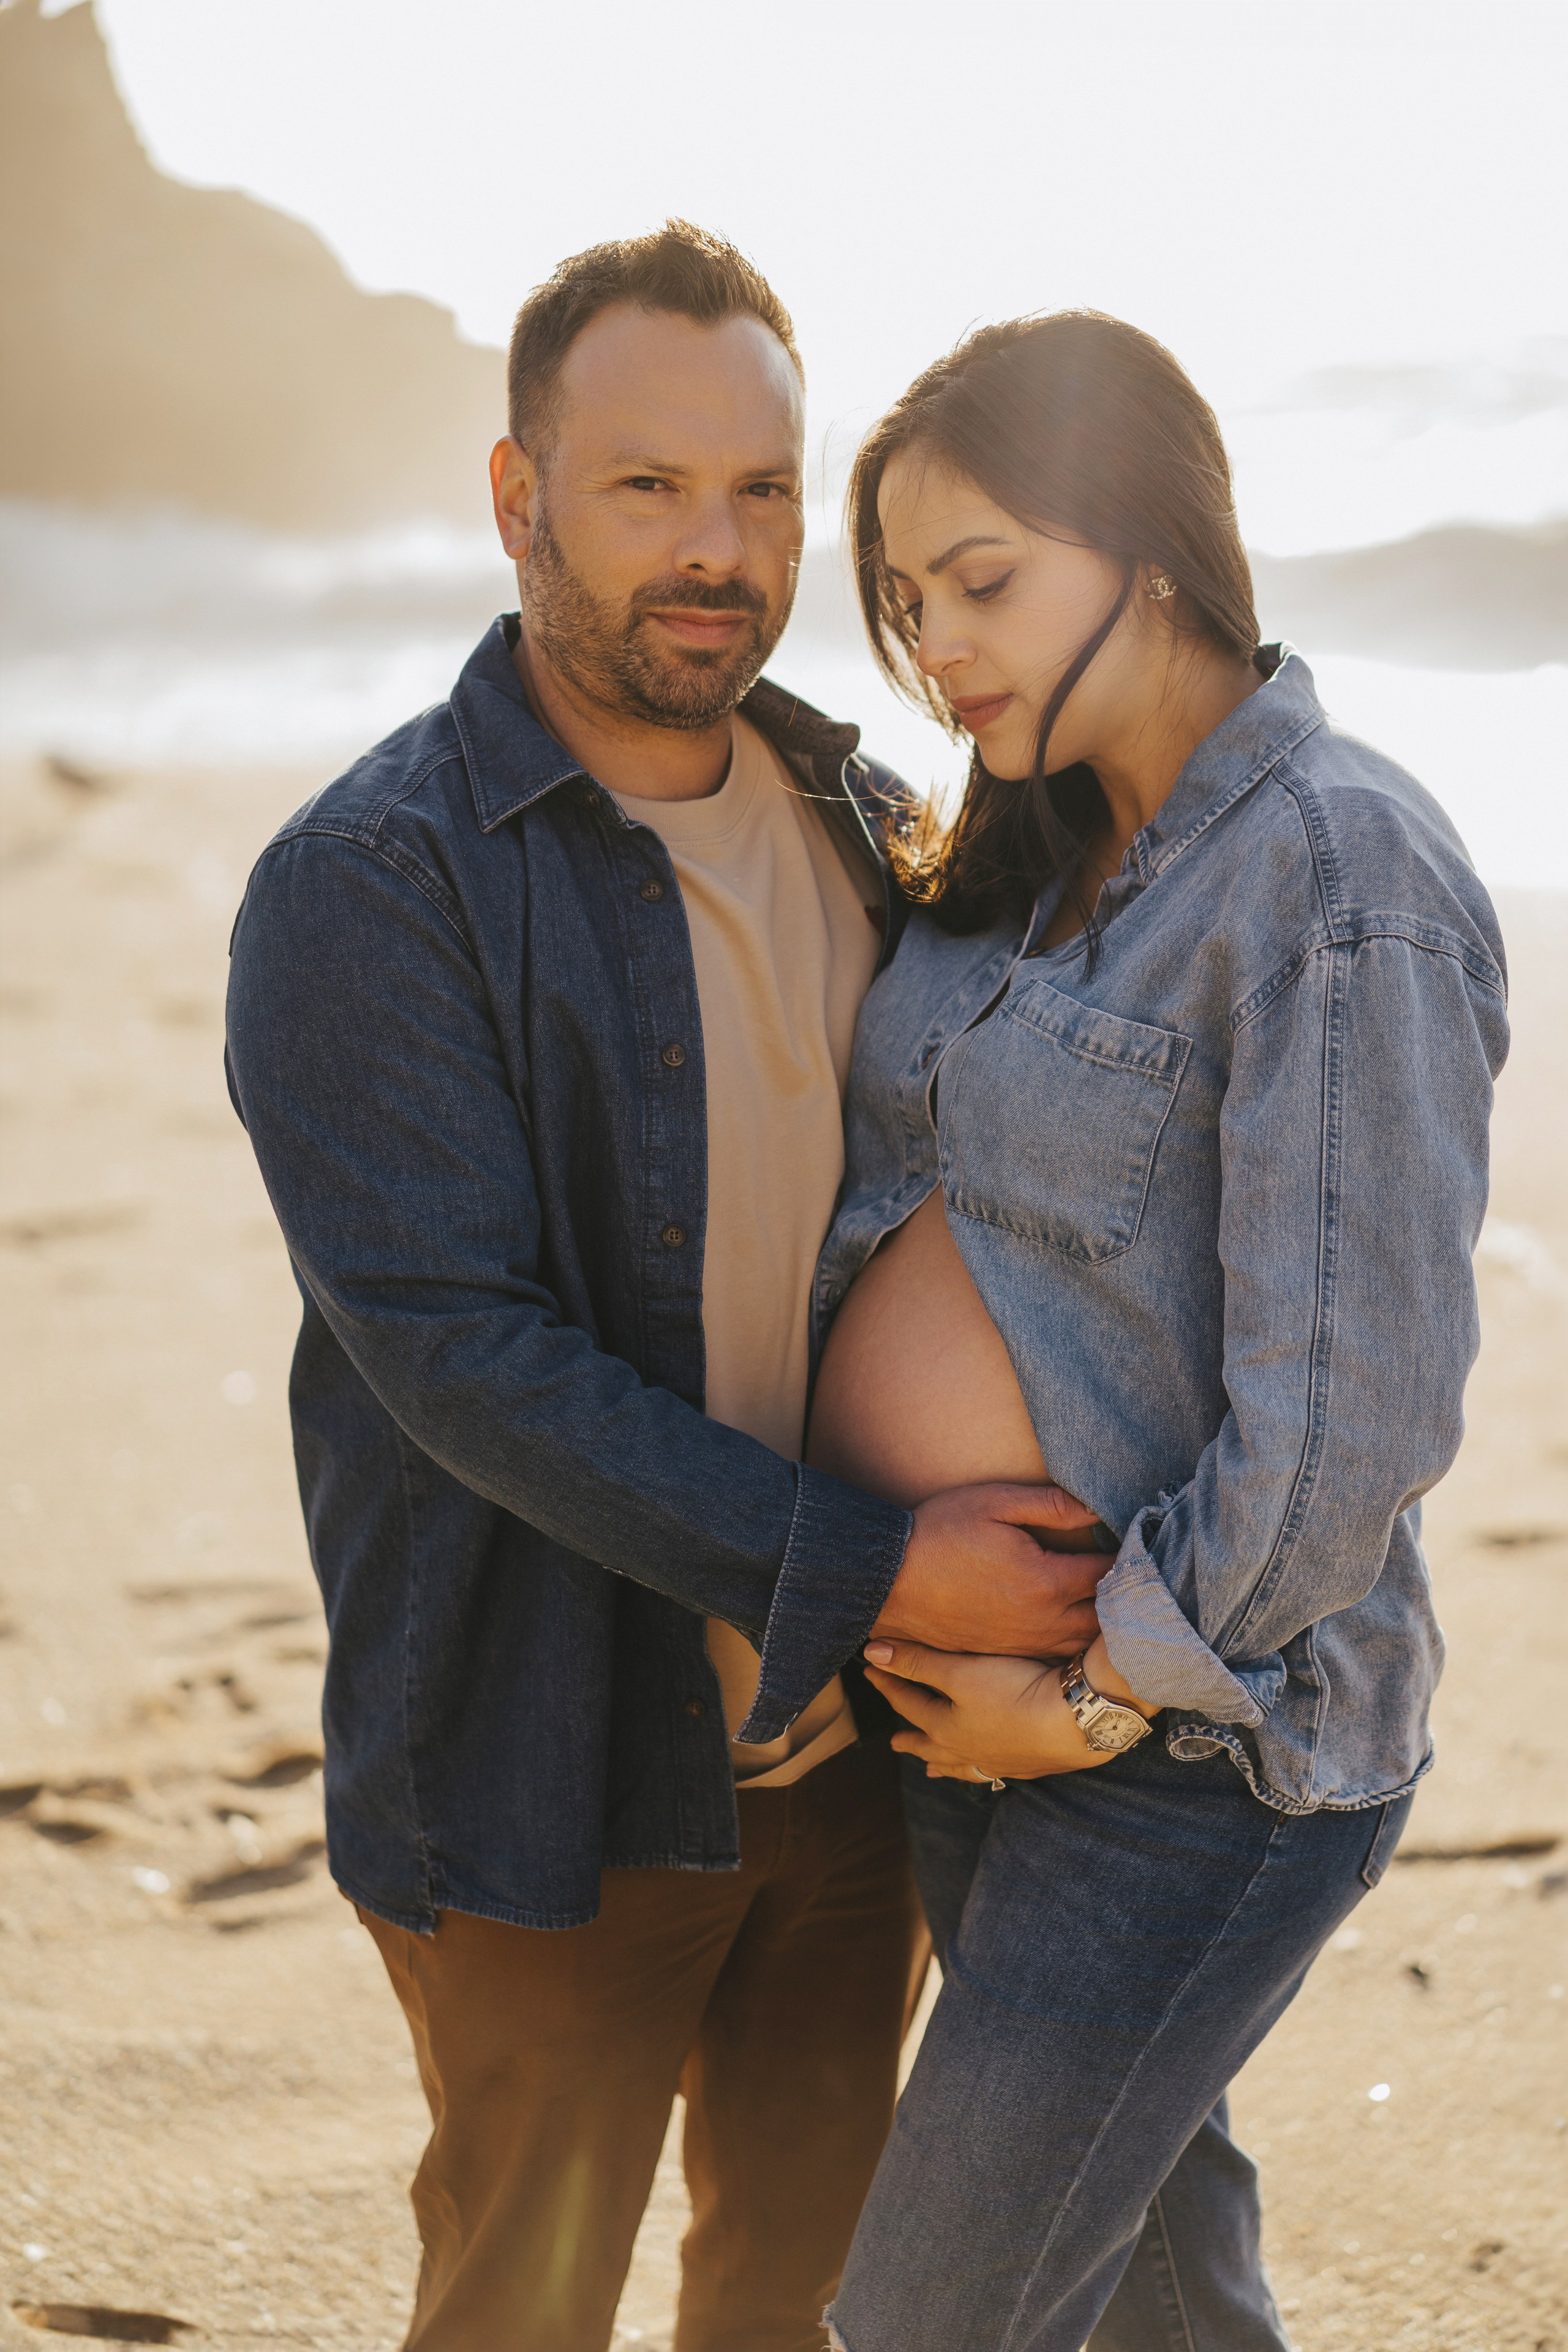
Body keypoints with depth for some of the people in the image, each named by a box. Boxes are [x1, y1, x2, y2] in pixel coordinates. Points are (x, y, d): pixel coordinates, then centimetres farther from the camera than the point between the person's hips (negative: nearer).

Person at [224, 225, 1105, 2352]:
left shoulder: (863, 818, 4)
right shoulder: (370, 883, -17)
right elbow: (459, 1352, -24)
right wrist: (872, 1573, -27)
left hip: (856, 1734, 6)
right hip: (564, 1775, -6)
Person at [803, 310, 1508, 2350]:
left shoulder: (1341, 878, -19)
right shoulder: (1032, 858, 8)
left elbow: (1353, 1412, -21)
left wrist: (1105, 1694, -15)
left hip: (1197, 1737, -8)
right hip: (952, 1675, 8)